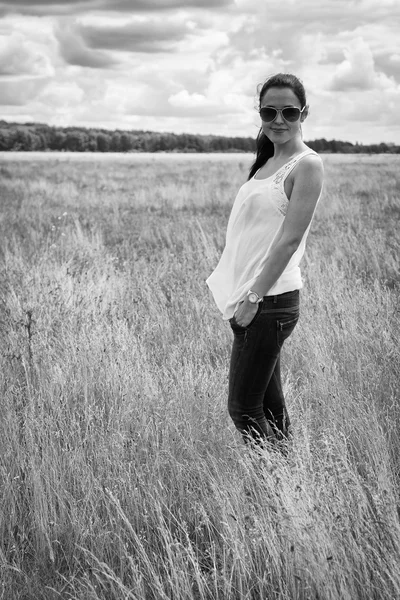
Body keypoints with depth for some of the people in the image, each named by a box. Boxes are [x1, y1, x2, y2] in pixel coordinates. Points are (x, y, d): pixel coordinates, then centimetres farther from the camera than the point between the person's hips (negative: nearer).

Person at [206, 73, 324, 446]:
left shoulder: (306, 165, -10)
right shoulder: (266, 163, 15)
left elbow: (289, 239, -16)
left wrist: (253, 297, -17)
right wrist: (238, 295, 11)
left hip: (271, 300, -8)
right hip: (250, 297, 8)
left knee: (243, 409, -4)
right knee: (269, 405, 16)